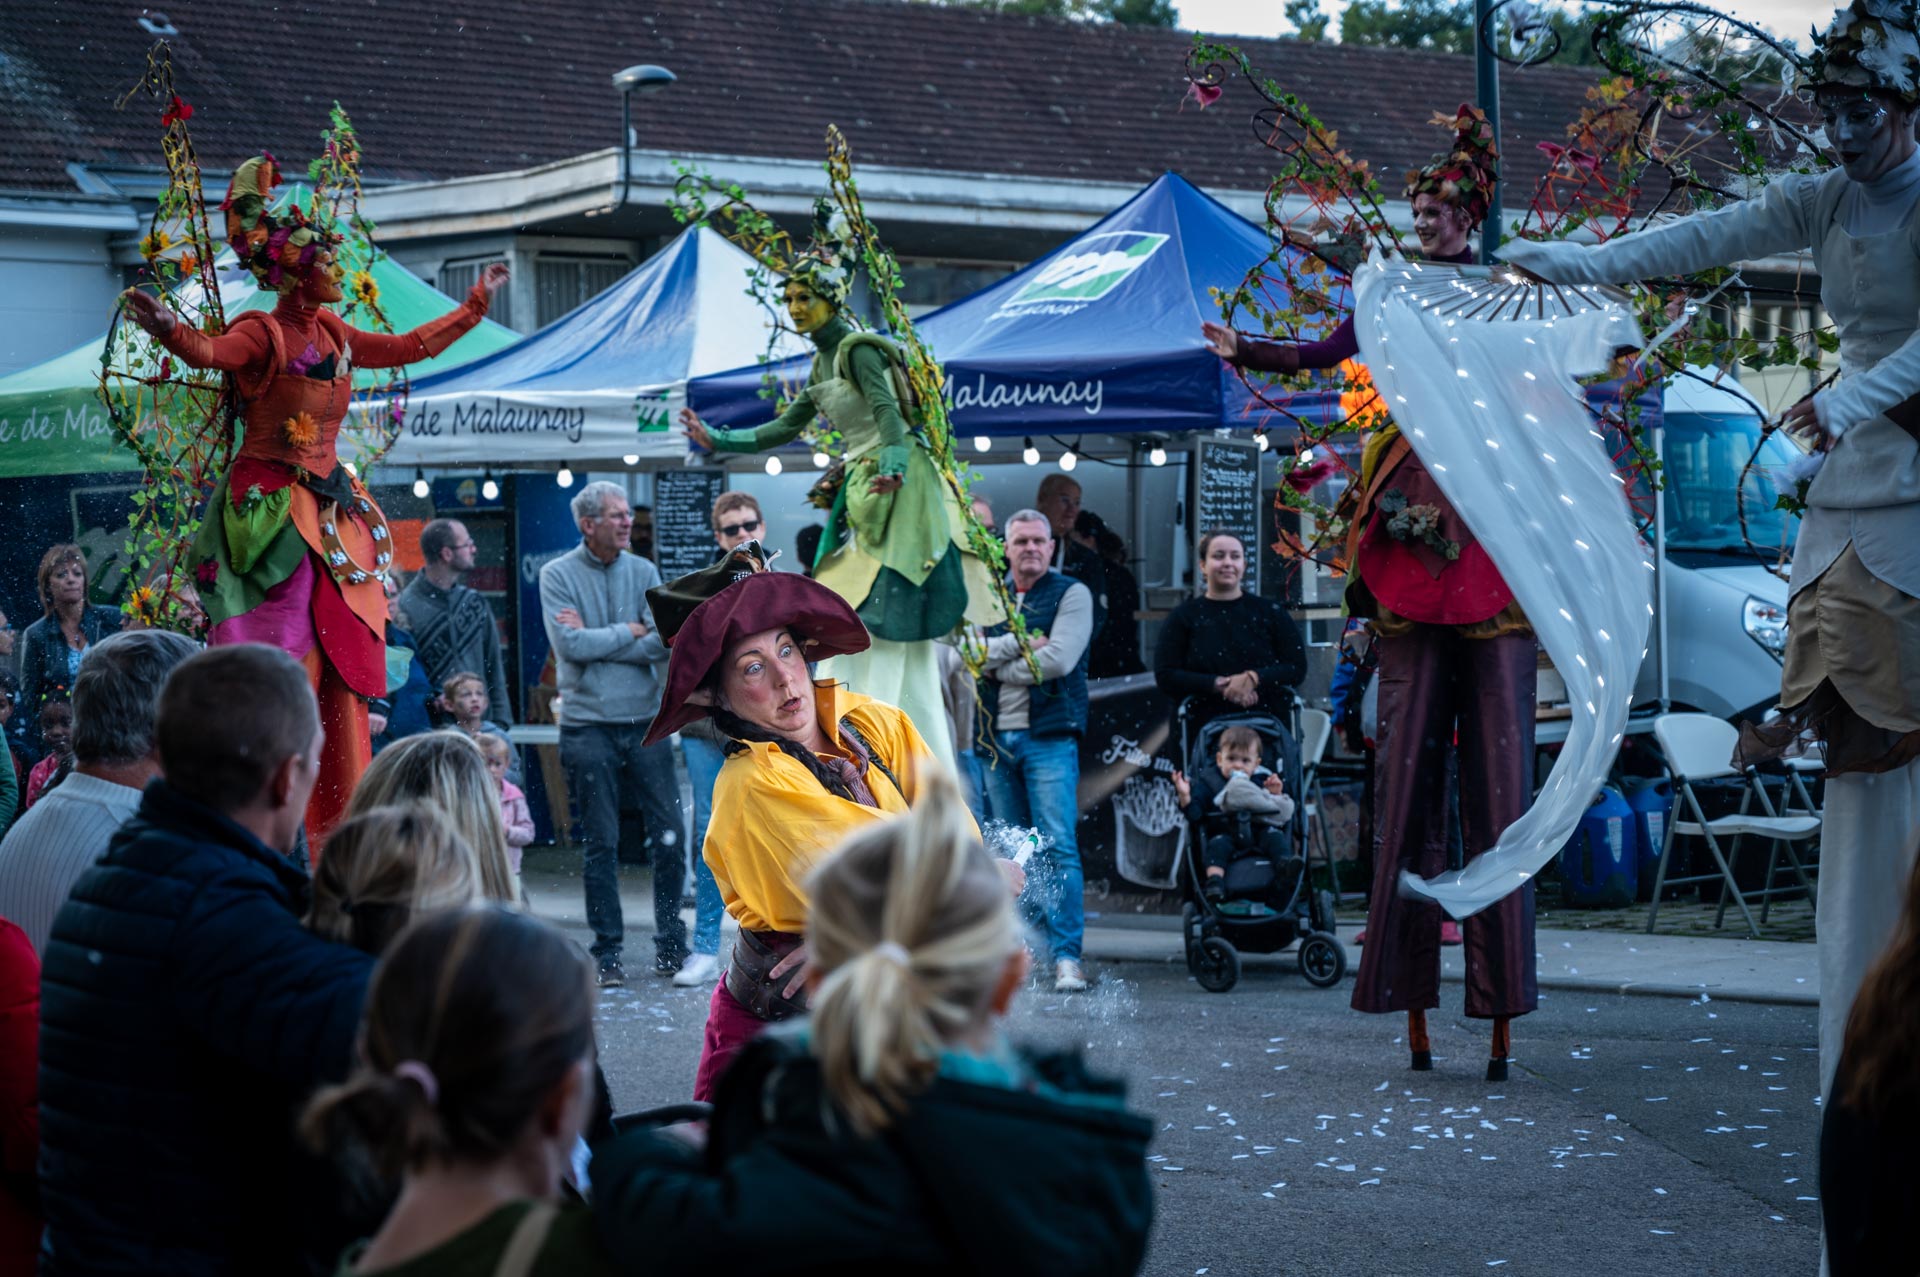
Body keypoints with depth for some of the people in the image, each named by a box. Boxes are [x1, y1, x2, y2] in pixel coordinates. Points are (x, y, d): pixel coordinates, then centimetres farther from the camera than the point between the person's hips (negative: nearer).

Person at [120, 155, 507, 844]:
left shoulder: (331, 336, 12)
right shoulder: (264, 334, -11)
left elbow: (409, 346, 28)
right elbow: (209, 351, -32)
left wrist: (476, 304, 37)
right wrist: (170, 329, -54)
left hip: (332, 513, 8)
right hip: (270, 514, -8)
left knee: (341, 669, 6)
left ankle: (335, 830, 11)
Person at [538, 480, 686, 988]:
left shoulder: (643, 573, 7)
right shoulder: (558, 575, -2)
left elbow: (664, 643, -6)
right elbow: (569, 645, -15)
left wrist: (593, 638, -11)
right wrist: (629, 631, -7)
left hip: (645, 721, 3)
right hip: (587, 723, -3)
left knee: (670, 832, 0)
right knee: (601, 842, 2)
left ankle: (670, 945, 11)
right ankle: (607, 951, 9)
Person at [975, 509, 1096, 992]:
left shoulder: (1071, 594, 2)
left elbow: (1058, 660, -11)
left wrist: (997, 665, -2)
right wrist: (1018, 643, -12)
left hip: (1050, 736, -5)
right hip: (998, 736, 5)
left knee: (1057, 845, -12)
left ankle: (1067, 955, -16)